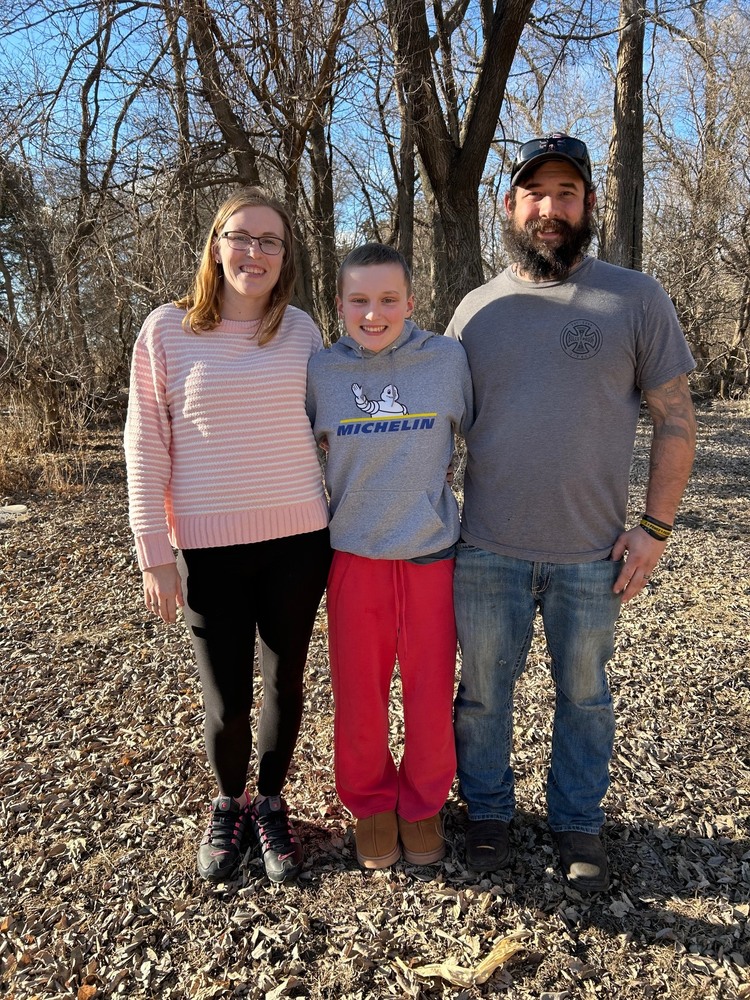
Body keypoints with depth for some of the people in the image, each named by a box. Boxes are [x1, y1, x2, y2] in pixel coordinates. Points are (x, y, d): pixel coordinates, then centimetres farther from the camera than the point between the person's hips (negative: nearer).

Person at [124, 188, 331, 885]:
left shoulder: (301, 330, 4)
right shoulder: (167, 330, -3)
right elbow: (145, 447, -2)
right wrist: (154, 555, -4)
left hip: (297, 540, 2)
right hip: (209, 548, -2)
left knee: (285, 685, 13)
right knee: (226, 702, 6)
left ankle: (269, 803, 40)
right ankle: (228, 803, 38)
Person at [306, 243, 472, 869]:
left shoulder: (448, 360, -6)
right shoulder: (321, 372, -4)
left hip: (431, 553, 0)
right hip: (353, 556, 1)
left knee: (431, 693, 10)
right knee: (359, 693, 12)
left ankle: (423, 805, 35)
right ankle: (371, 803, 36)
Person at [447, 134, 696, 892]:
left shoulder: (635, 299, -1)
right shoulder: (477, 309, 6)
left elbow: (675, 419, 0)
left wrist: (656, 526, -6)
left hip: (592, 553, -1)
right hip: (486, 550, 2)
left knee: (583, 695, 15)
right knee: (483, 692, 14)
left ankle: (578, 822, 37)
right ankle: (487, 811, 36)